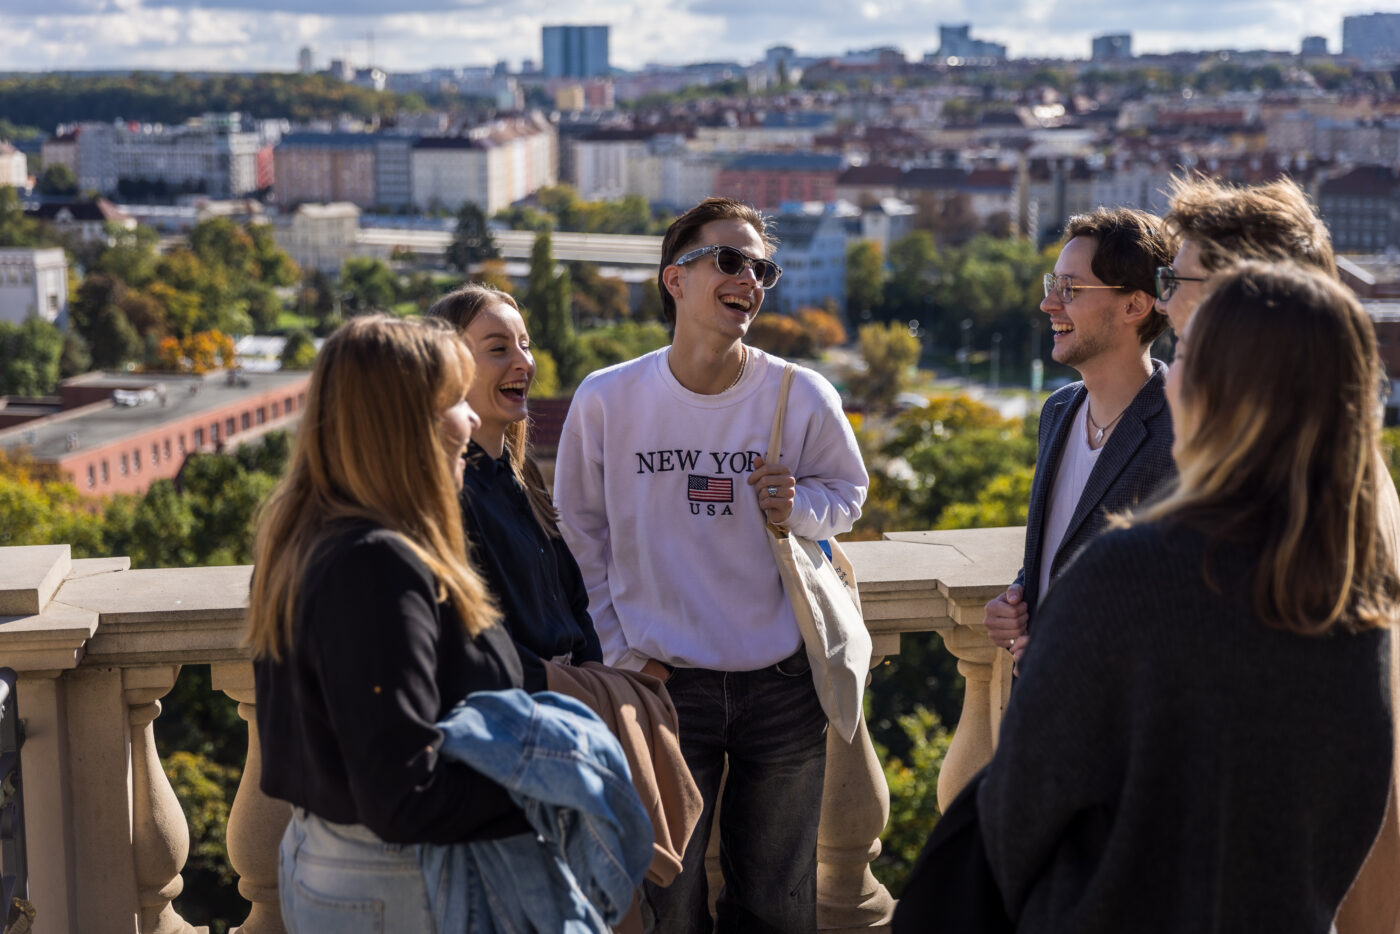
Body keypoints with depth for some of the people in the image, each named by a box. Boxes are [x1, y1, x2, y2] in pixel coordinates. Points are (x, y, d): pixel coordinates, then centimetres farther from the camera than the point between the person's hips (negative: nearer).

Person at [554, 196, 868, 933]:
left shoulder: (803, 398, -8)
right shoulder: (606, 400, -7)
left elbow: (846, 493, 8)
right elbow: (582, 533, 4)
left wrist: (798, 507, -15)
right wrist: (624, 653, 0)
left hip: (782, 684, 1)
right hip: (662, 682, 0)